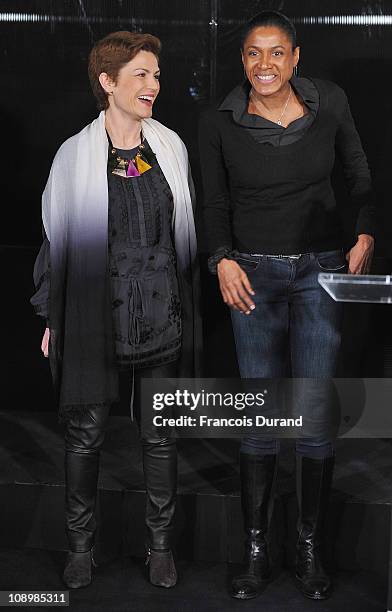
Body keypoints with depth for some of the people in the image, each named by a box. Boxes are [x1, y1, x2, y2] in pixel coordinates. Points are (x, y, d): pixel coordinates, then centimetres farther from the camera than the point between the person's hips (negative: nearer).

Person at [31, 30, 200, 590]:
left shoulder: (171, 147, 5)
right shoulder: (74, 154, -3)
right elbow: (57, 238, 3)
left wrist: (188, 306, 12)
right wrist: (53, 318, 4)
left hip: (162, 314, 2)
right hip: (94, 314, -2)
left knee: (160, 435, 10)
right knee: (85, 433, 6)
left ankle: (160, 542, 27)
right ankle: (81, 544, 25)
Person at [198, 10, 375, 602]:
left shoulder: (329, 102, -2)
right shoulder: (220, 123, -4)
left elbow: (360, 176, 11)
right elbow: (216, 203, 6)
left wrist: (365, 233, -1)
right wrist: (223, 258, -9)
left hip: (322, 269, 0)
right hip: (255, 274, 0)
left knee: (315, 414, -1)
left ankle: (310, 549, 15)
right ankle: (256, 551, 14)